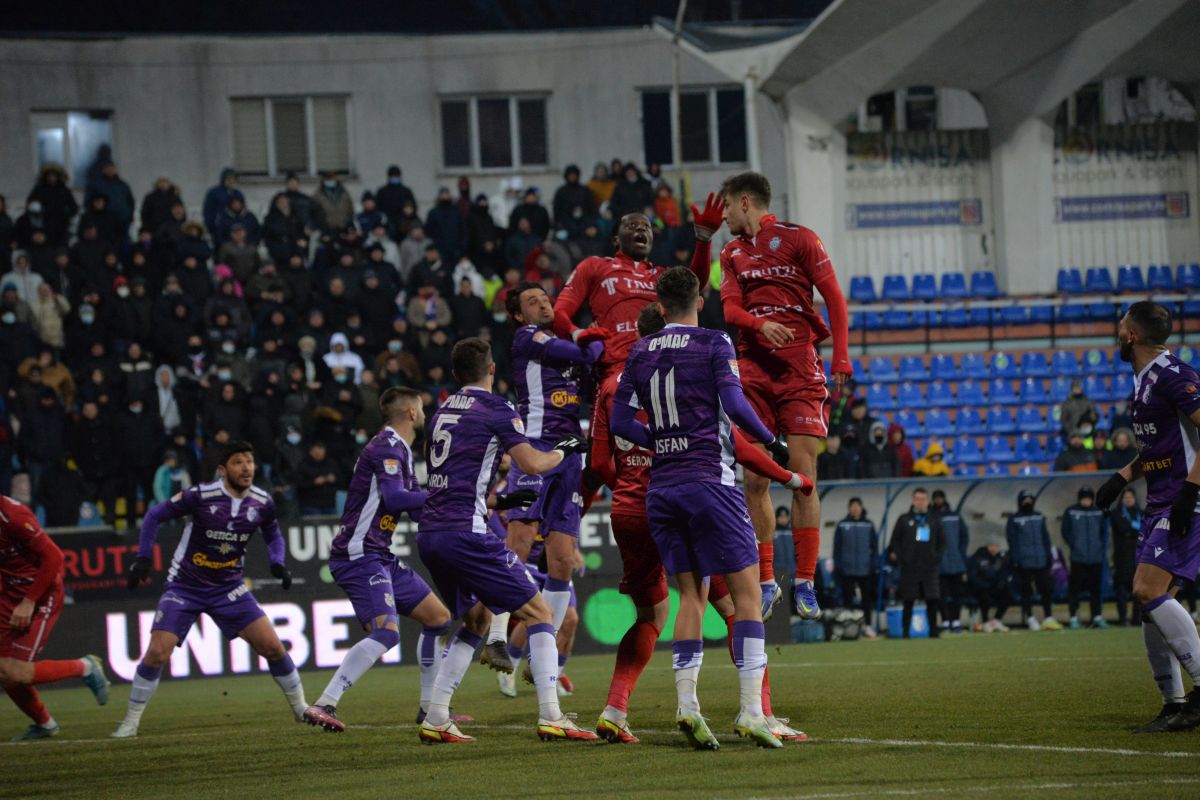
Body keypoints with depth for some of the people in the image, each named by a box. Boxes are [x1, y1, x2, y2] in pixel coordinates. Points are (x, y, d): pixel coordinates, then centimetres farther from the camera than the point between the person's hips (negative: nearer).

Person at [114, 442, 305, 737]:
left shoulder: (262, 503, -7)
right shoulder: (200, 496, -19)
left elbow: (273, 536, 14)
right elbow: (155, 516, -7)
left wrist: (278, 563, -5)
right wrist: (143, 558, -14)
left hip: (229, 588, 3)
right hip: (185, 587, -3)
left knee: (272, 646, -4)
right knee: (157, 653, -15)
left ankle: (300, 708, 16)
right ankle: (130, 721, -1)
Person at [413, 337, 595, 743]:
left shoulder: (444, 411, 19)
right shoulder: (495, 408, -3)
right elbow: (532, 464, -11)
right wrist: (563, 451, 8)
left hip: (429, 534, 8)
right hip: (465, 532, -8)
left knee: (476, 618, 22)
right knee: (537, 612, -1)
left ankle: (435, 720, 14)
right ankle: (550, 717, -11)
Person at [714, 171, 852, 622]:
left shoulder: (798, 239, 3)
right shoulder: (732, 253, 18)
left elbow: (834, 299, 0)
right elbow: (730, 308, 6)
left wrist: (841, 360, -9)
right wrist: (761, 324, -17)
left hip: (799, 366, -4)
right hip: (752, 368, 4)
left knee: (803, 474, -10)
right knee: (754, 479, -2)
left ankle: (805, 582, -8)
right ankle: (765, 580, 6)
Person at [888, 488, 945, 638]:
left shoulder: (935, 520, 11)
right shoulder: (904, 519, 5)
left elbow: (941, 541, 16)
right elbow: (895, 541, 5)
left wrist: (937, 557, 2)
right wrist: (899, 558, -7)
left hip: (929, 568, 2)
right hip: (909, 568, -2)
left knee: (932, 600, -3)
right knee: (908, 602, -1)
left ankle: (933, 632, 5)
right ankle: (906, 633, 4)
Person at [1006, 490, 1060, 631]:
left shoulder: (1039, 517, 14)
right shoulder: (1014, 520, 1)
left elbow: (1045, 538, 16)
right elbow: (1012, 541, -3)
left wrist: (1048, 556, 9)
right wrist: (1015, 560, -10)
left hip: (1041, 561, 4)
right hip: (1024, 563, -4)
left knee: (1047, 589, 1)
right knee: (1026, 592, 0)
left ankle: (1048, 618, 6)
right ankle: (1030, 618, 7)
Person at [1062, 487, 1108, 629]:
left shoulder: (1099, 513, 9)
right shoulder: (1070, 512, 1)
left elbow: (1104, 532, 14)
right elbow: (1066, 532, 1)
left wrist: (1103, 548, 2)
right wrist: (1073, 546, -11)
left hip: (1096, 557, 3)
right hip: (1078, 557, -3)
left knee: (1096, 588, 5)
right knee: (1074, 587, -4)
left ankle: (1097, 616, 10)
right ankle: (1074, 618, 0)